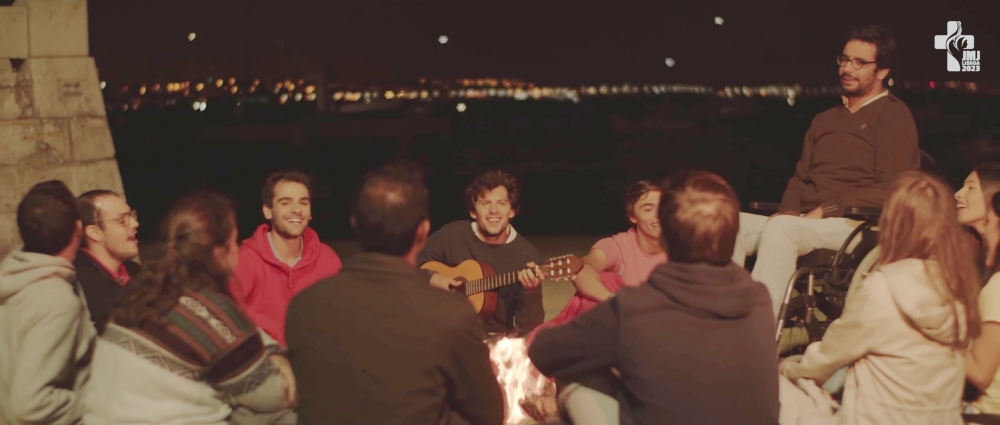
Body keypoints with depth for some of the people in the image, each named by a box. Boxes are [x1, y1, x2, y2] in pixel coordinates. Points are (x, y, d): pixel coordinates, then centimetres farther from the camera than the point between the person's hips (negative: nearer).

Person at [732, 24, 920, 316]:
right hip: (803, 223, 7)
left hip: (854, 225, -7)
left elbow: (889, 191, -7)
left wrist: (825, 210, -14)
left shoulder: (893, 115, 4)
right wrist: (788, 211, 0)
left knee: (780, 228, -35)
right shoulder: (825, 120, 27)